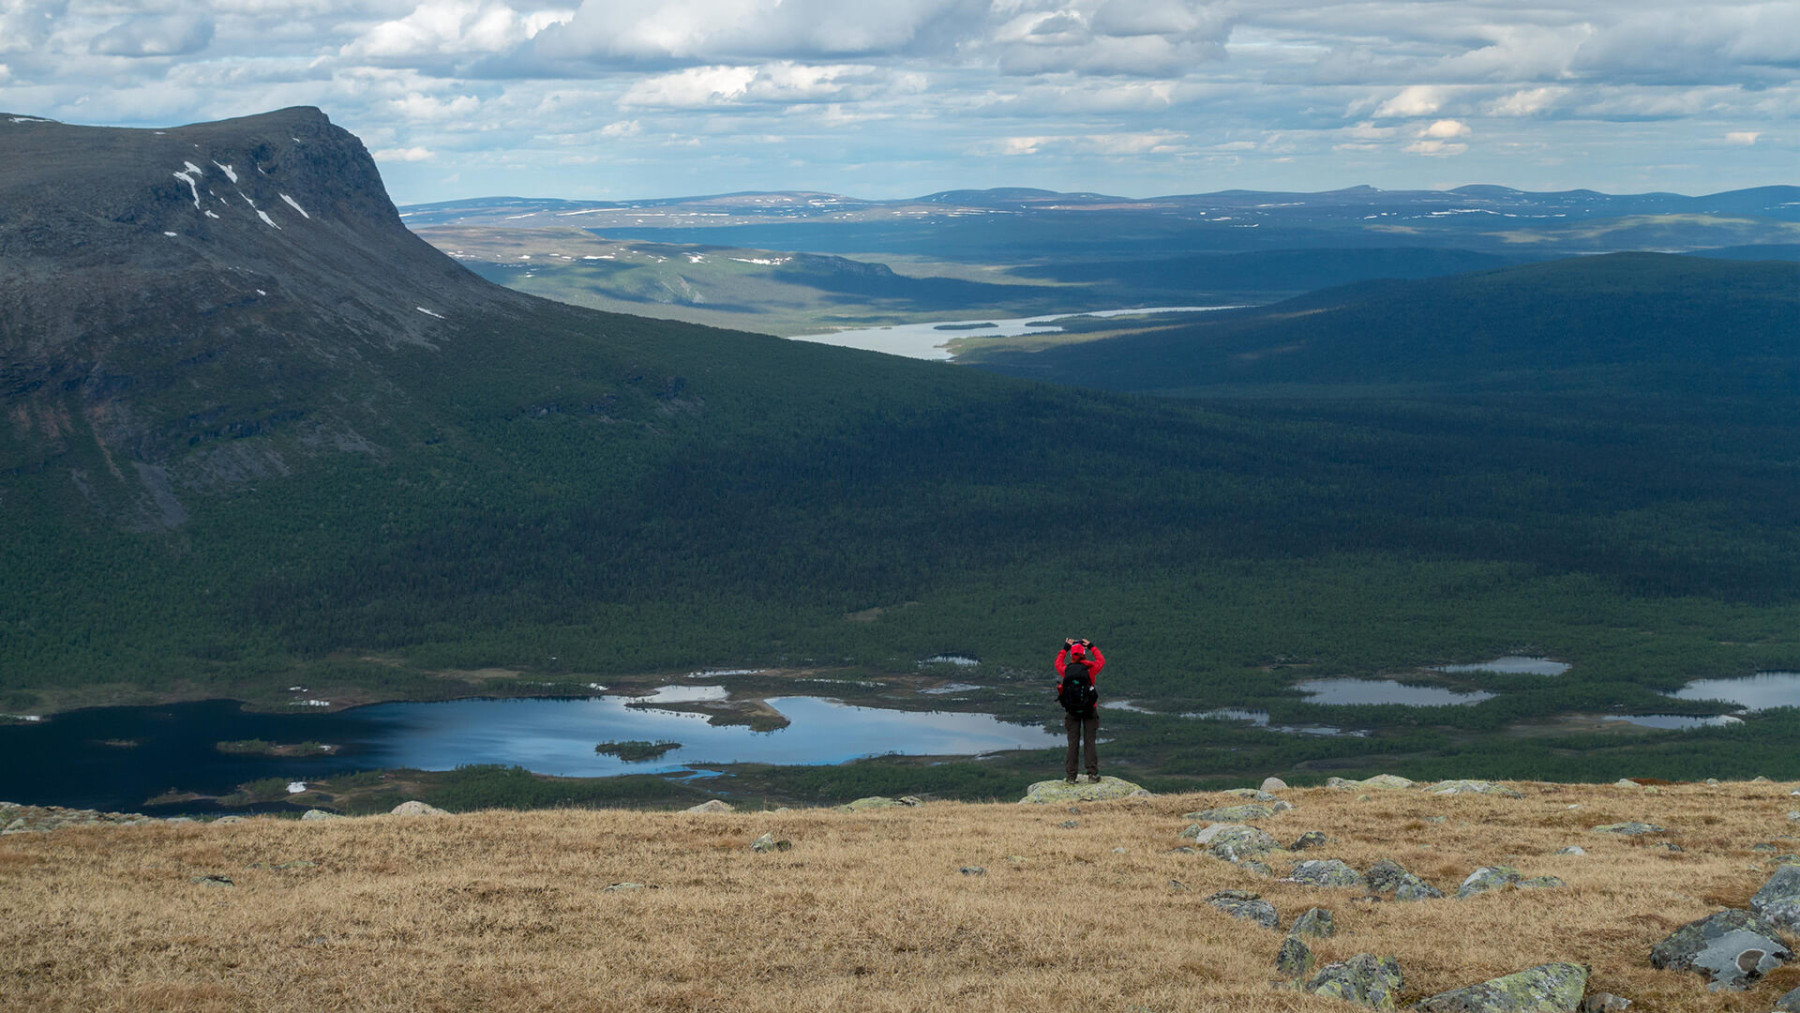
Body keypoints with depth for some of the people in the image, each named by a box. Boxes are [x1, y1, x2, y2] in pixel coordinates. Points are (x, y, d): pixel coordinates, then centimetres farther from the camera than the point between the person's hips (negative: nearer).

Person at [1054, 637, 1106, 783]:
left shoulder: (1066, 670, -6)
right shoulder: (1090, 668, -10)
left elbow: (1058, 663, 19)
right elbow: (1101, 660, 12)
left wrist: (1065, 648, 26)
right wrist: (1092, 647, 21)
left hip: (1071, 712, 1)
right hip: (1089, 711, -1)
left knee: (1073, 743, 4)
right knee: (1089, 742, 3)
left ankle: (1070, 775, 2)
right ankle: (1093, 774, 2)